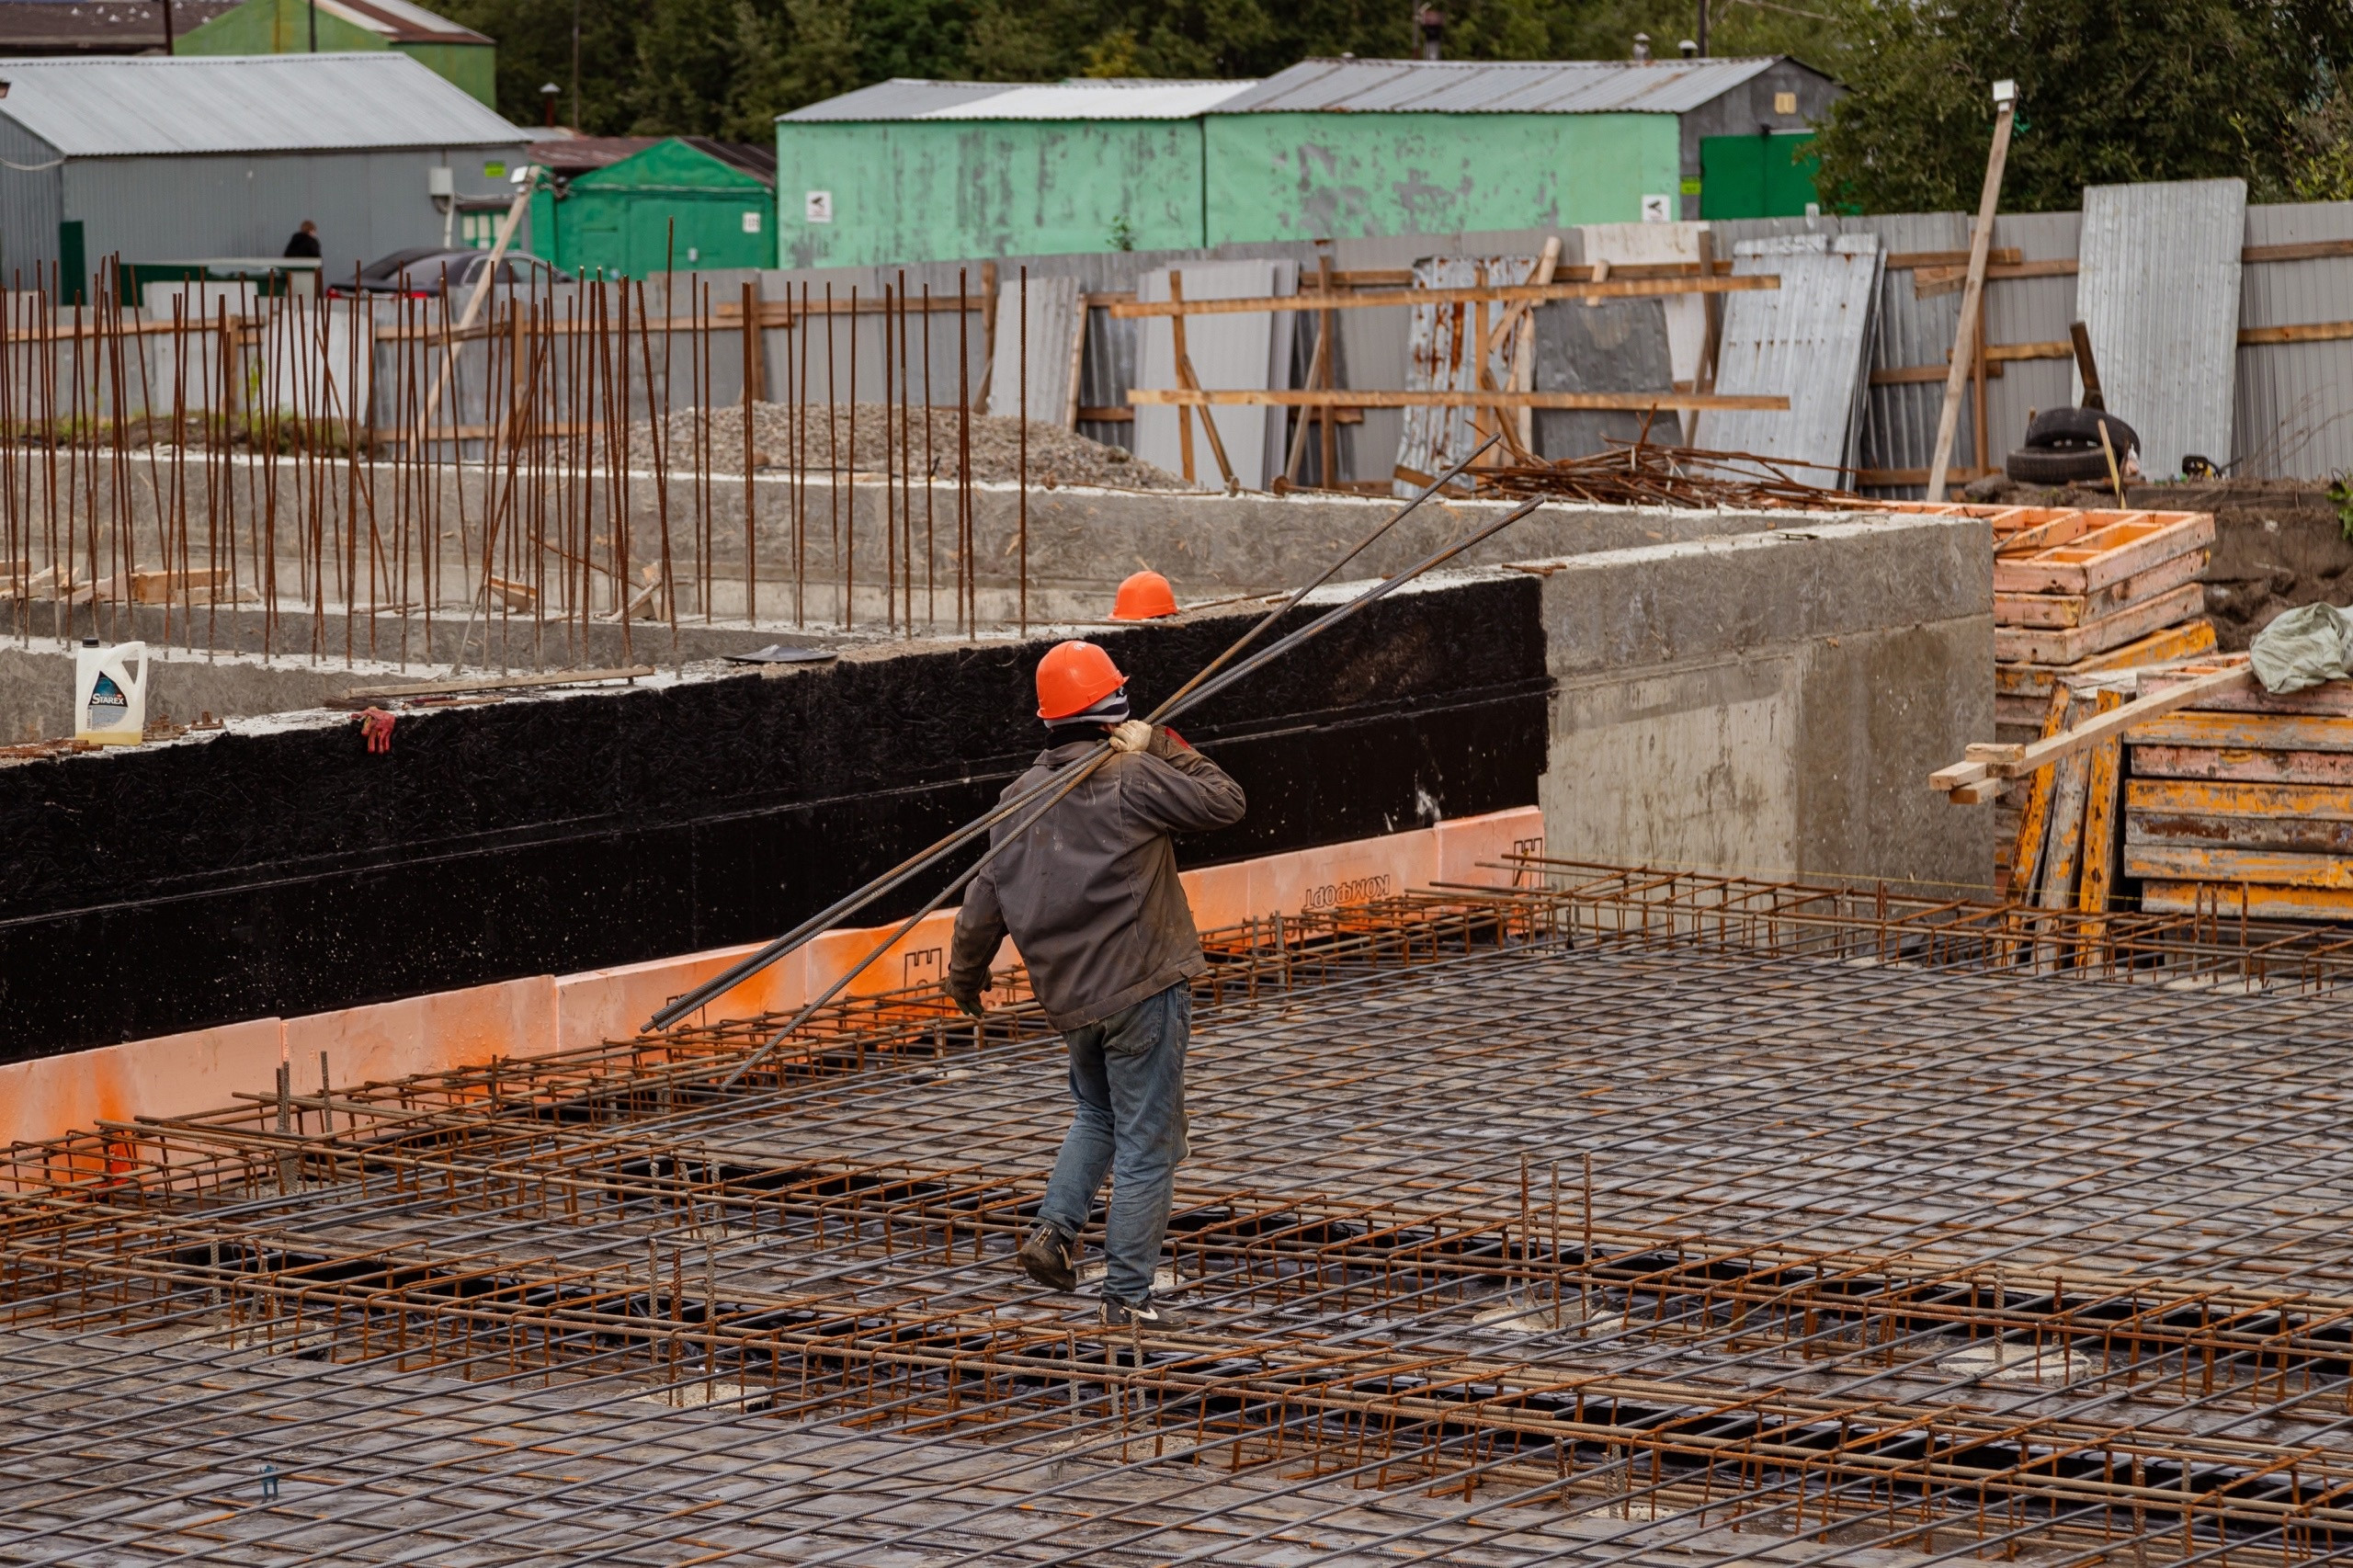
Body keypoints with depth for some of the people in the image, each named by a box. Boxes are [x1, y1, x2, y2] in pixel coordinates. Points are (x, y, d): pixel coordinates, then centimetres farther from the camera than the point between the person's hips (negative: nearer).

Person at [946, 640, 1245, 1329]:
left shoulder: (1022, 796, 6)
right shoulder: (1131, 778, -14)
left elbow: (986, 897, 12)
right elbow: (1224, 802, -10)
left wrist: (966, 973, 26)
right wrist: (1160, 746, -4)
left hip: (1067, 994, 7)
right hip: (1141, 988, -7)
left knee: (1097, 1114, 29)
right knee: (1147, 1143, 1)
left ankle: (1054, 1228, 11)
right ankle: (1128, 1295, 2)